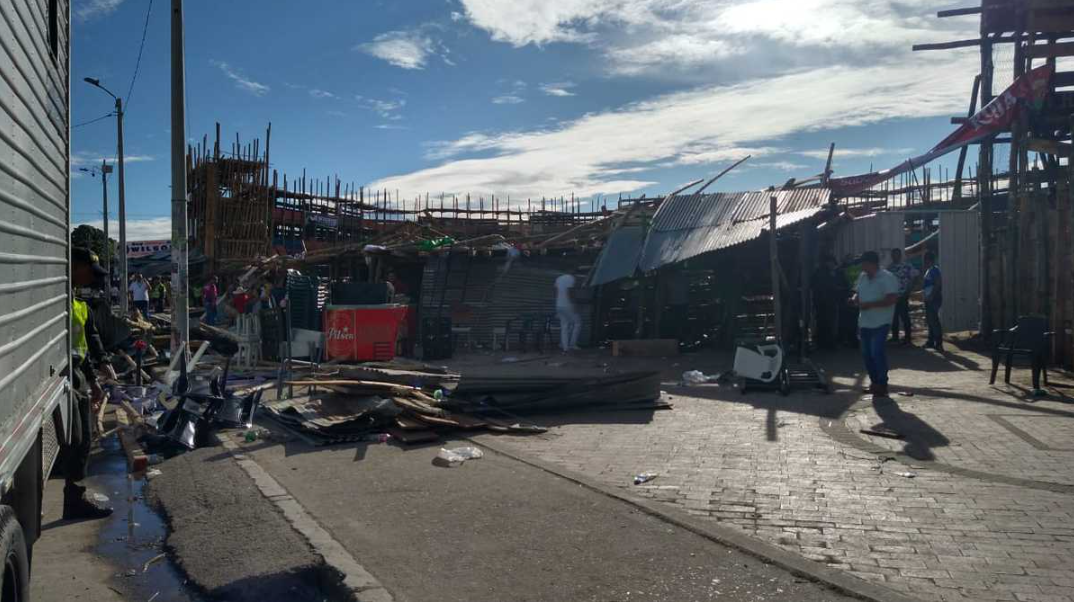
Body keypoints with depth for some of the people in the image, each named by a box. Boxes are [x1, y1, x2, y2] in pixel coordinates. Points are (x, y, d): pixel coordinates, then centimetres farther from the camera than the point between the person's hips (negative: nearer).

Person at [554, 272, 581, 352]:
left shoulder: (558, 279, 13)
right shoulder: (571, 278, -10)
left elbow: (556, 293, 13)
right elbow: (569, 293, -19)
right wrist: (573, 305, -16)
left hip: (559, 306, 7)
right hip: (567, 306, -7)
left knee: (564, 327, 7)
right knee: (578, 323, 7)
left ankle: (565, 347, 1)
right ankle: (572, 344, 3)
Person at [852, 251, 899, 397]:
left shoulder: (887, 278, -12)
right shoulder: (862, 277, 11)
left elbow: (892, 299, -19)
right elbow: (857, 292, 23)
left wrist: (870, 304, -23)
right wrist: (855, 298, -2)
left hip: (880, 323, -8)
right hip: (865, 322, 8)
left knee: (877, 352, -12)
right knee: (866, 353, 10)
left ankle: (882, 384, -1)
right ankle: (874, 382, 24)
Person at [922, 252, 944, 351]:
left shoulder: (935, 270, -13)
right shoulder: (929, 270, 17)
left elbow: (938, 284, -21)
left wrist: (931, 296, -24)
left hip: (934, 299, -10)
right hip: (929, 299, 10)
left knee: (933, 320, -10)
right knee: (930, 320, 13)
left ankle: (938, 343, -9)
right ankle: (931, 341, 19)